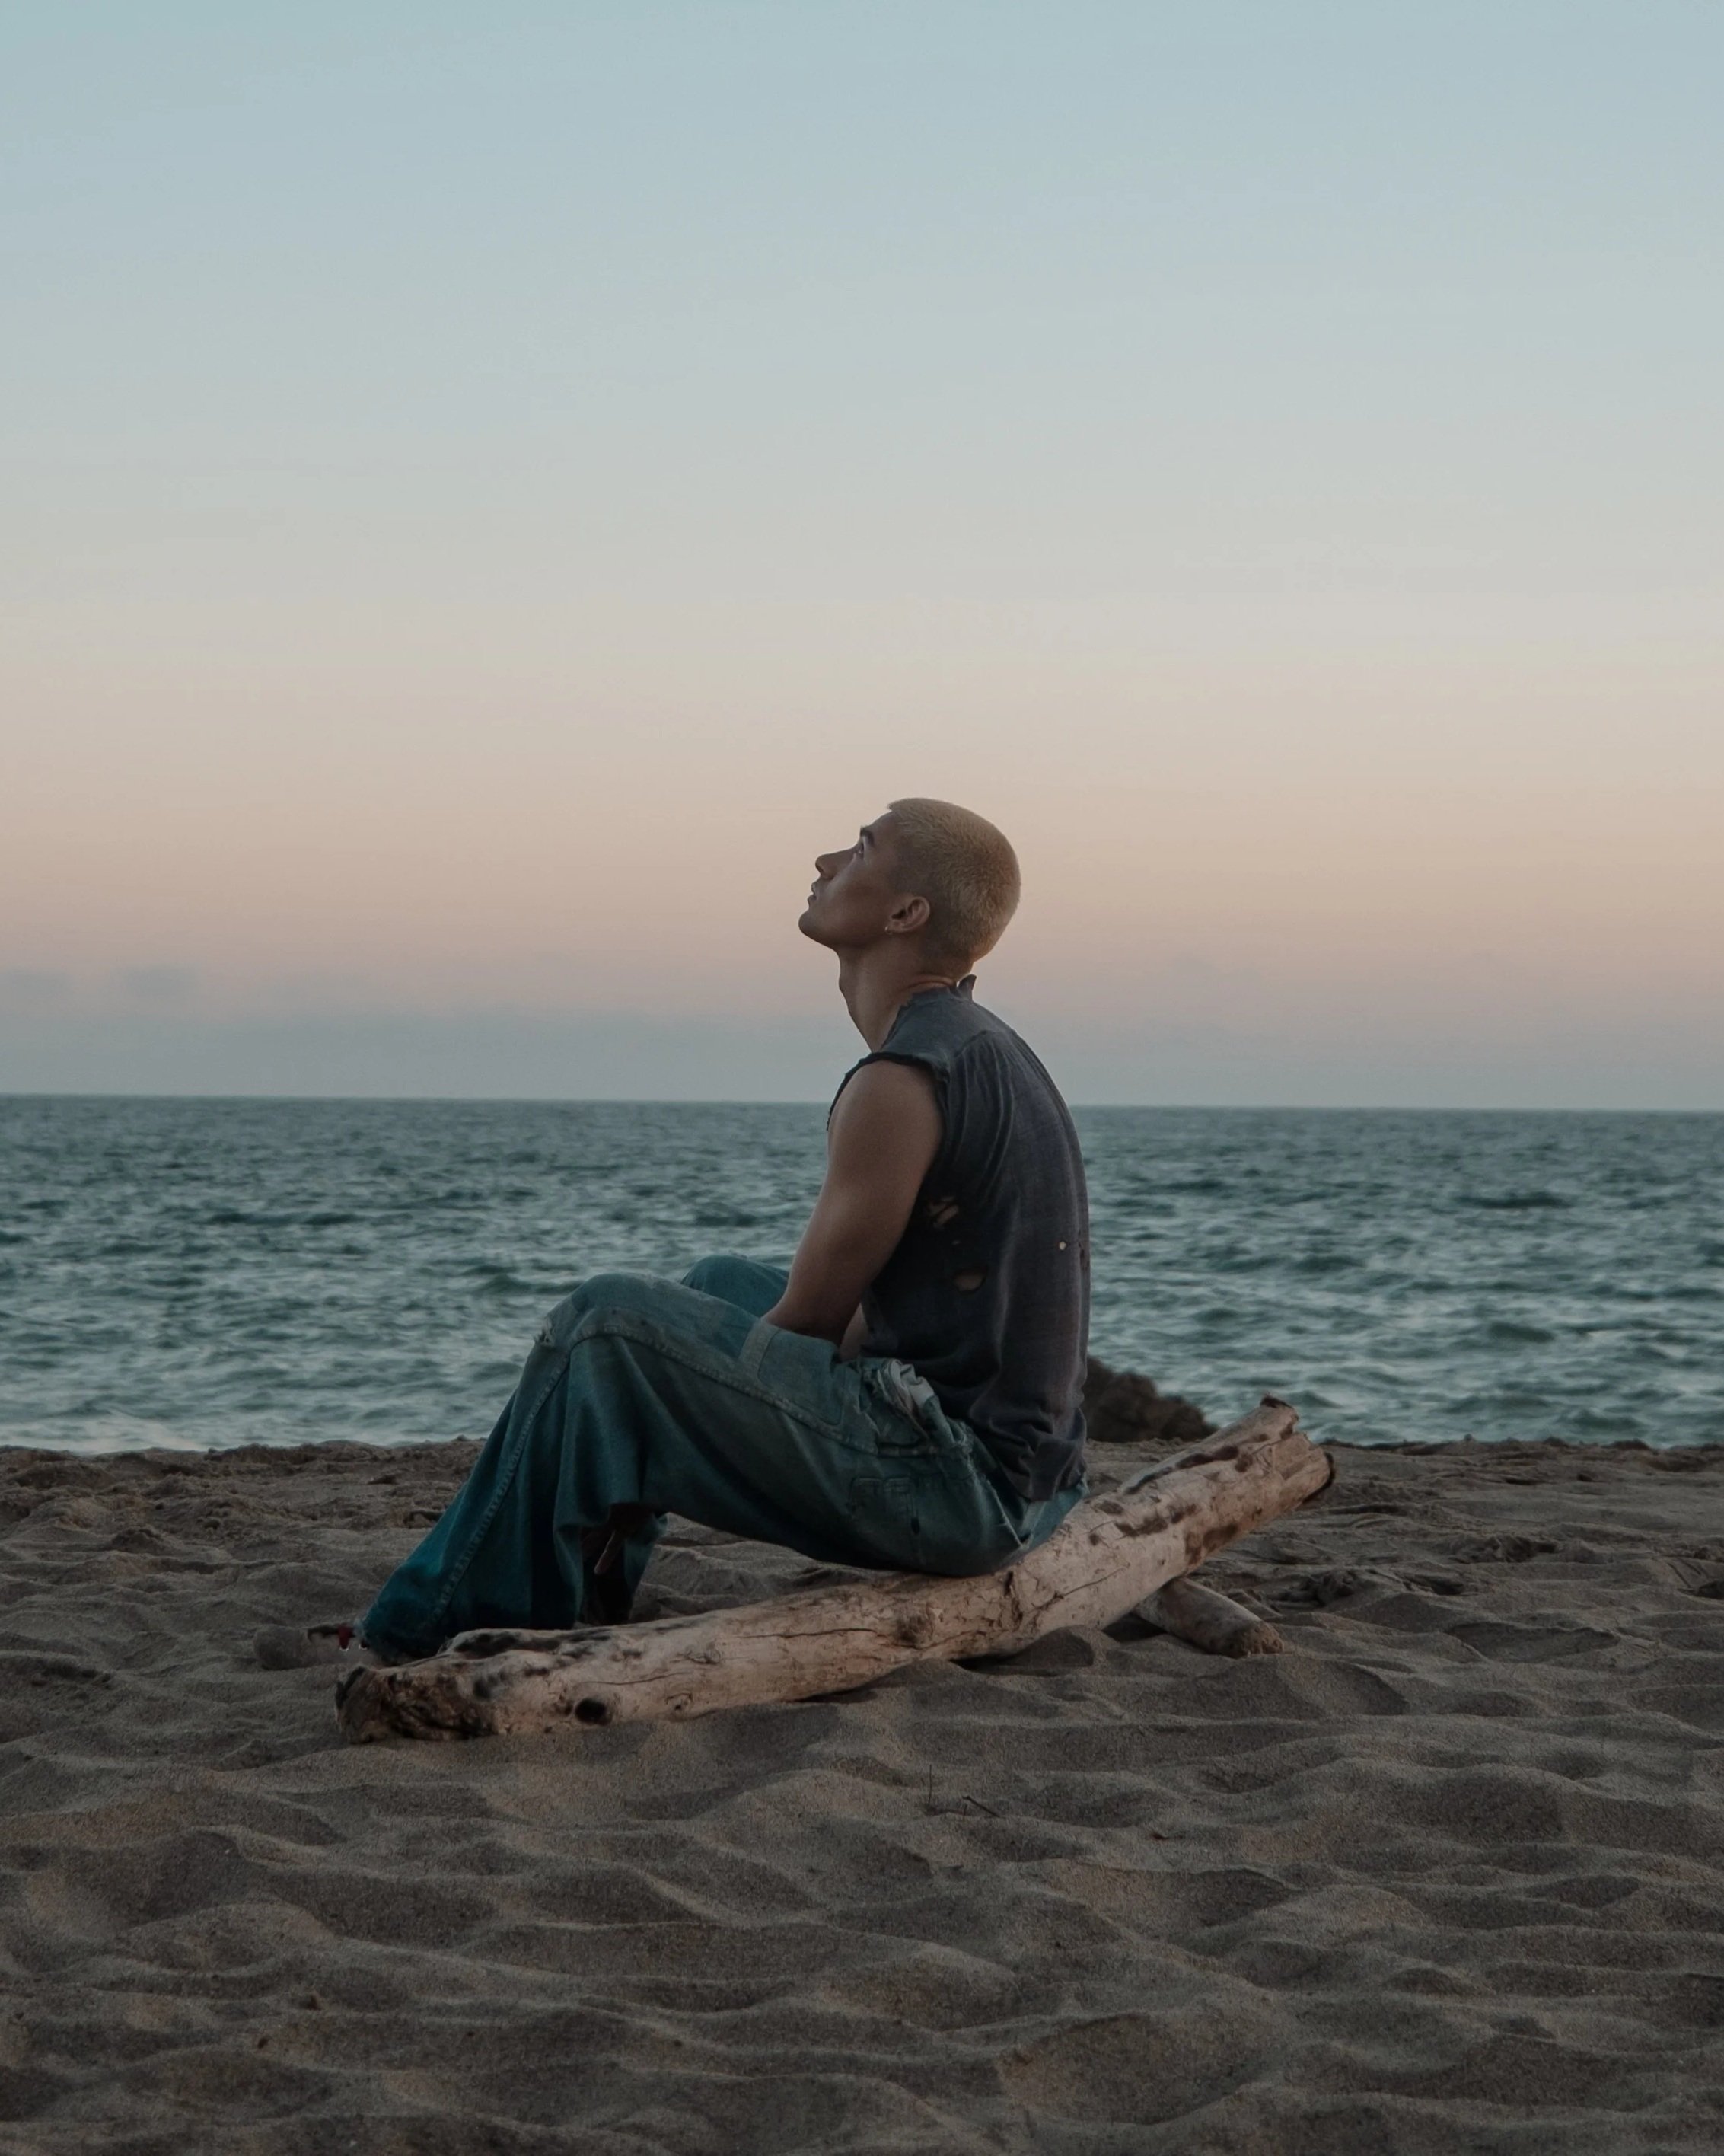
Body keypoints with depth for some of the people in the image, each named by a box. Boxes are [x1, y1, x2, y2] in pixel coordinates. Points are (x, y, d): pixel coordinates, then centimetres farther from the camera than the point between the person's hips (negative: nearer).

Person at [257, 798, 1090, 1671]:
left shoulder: (901, 1082, -17)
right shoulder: (980, 1045, 15)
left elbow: (804, 1324, -11)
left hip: (960, 1483, -10)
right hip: (1021, 1484, 10)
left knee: (607, 1323, -9)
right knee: (721, 1286, 25)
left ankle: (425, 1628, 3)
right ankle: (577, 1597, 30)